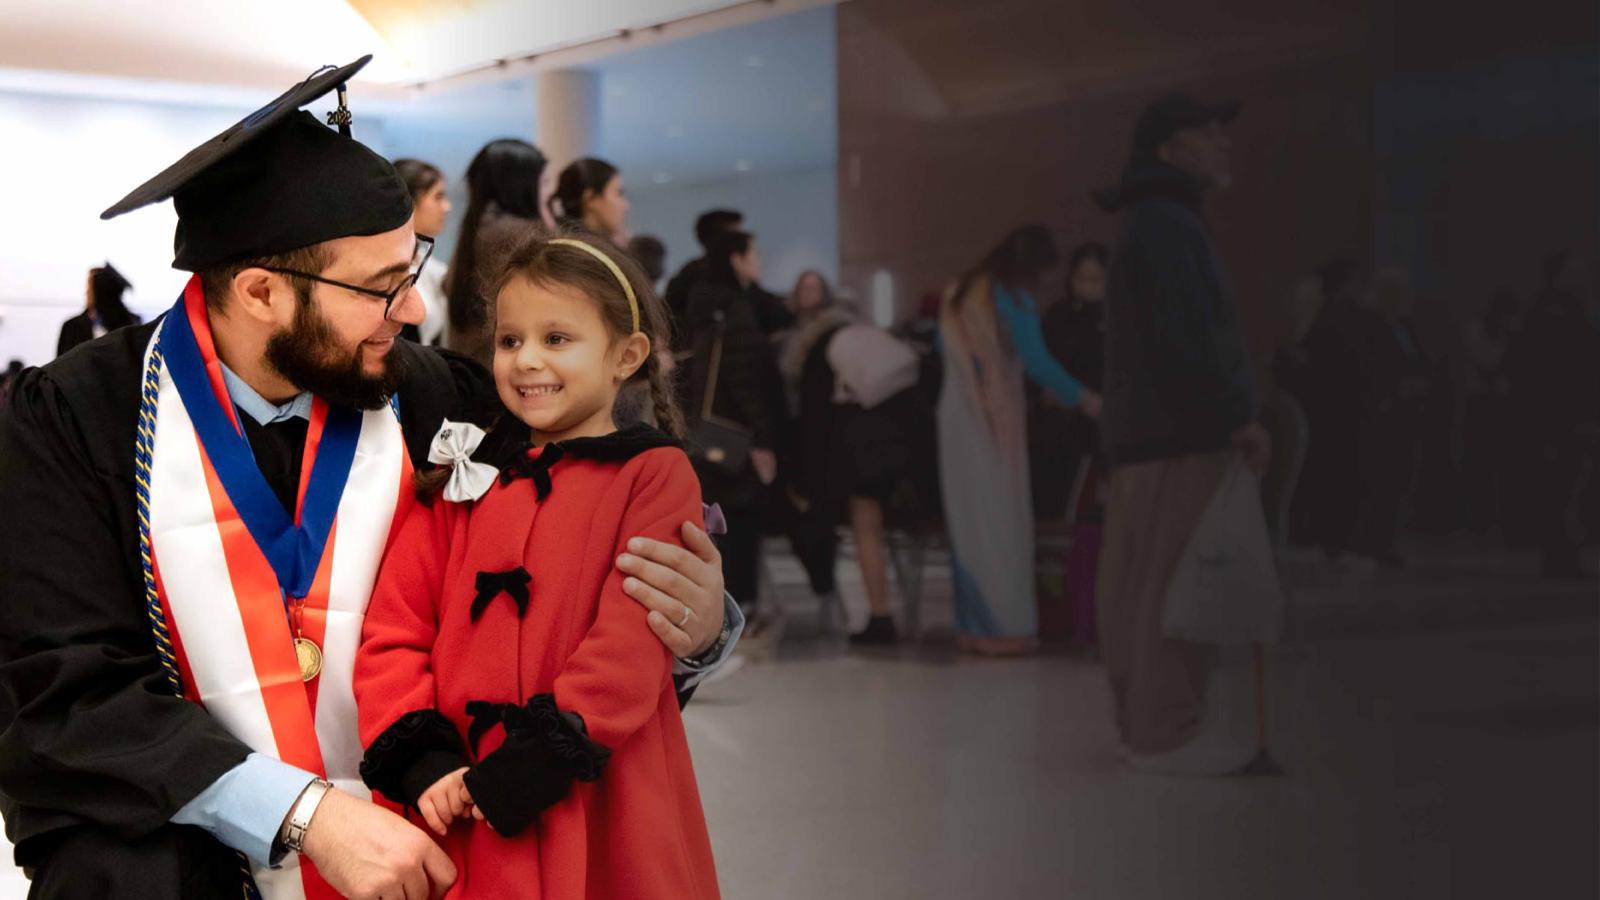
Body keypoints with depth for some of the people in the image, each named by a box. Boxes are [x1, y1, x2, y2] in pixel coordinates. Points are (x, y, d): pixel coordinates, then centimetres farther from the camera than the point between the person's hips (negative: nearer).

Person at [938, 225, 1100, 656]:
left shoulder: (964, 293, 15)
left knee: (967, 522, 9)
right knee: (1001, 519, -5)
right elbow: (1036, 361, -11)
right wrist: (1083, 398, -2)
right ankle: (1006, 625, -5)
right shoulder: (1013, 298, -8)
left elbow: (943, 348, 21)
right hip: (994, 419, -7)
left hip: (956, 412, 7)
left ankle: (972, 626, 11)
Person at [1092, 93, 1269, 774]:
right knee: (1176, 587, -9)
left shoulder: (1159, 224, 23)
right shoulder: (1167, 226, -11)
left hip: (1154, 431, 10)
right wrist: (1239, 417, -16)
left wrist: (1232, 414, 19)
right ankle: (1165, 734, -8)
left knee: (1144, 586, 12)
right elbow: (1188, 340, -19)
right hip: (1181, 436, -10)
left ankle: (1148, 722, 18)